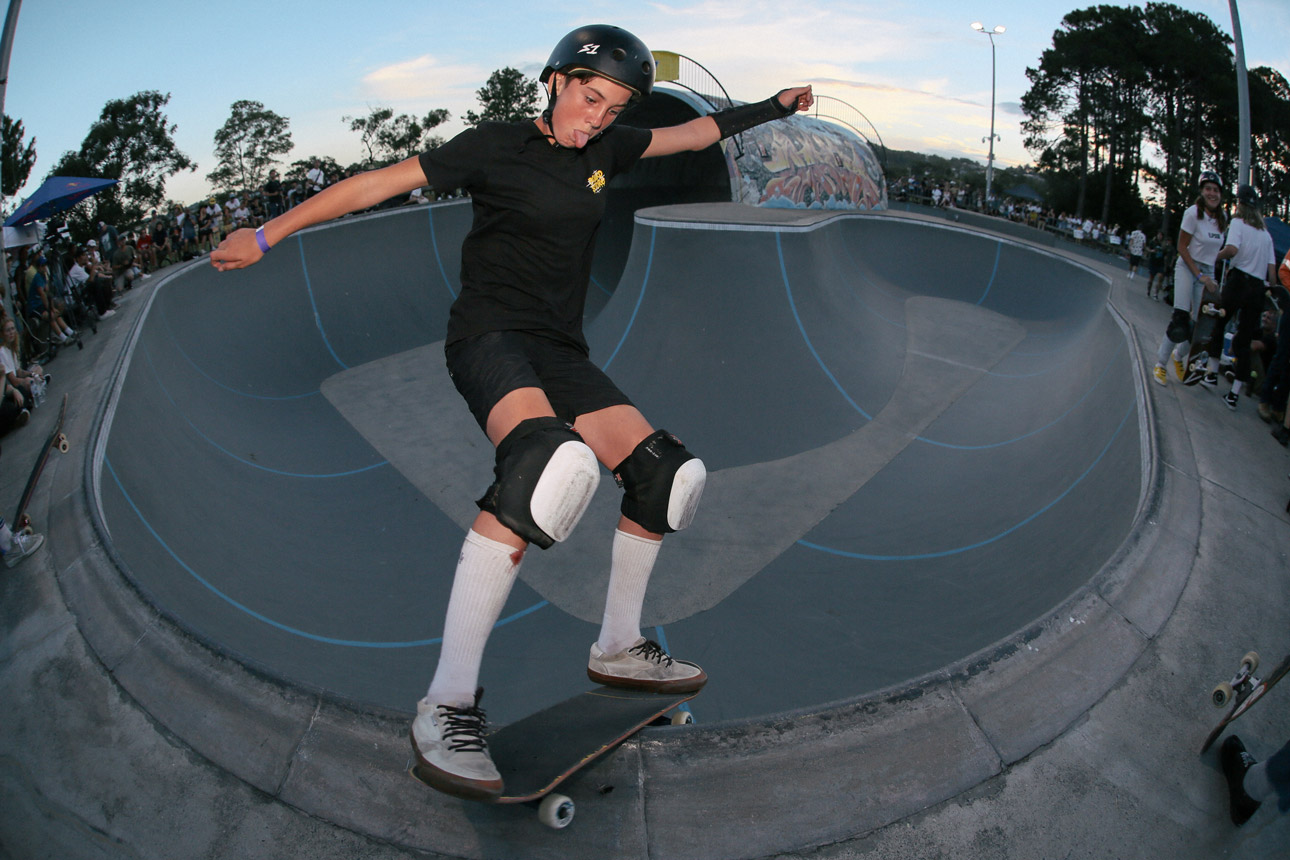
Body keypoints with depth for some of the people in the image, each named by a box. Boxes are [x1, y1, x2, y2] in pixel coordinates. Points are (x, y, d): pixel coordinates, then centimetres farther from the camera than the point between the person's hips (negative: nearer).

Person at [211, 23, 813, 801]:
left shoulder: (606, 150, 14)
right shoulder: (497, 147, -3)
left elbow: (695, 133, 28)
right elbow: (379, 183, -3)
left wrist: (779, 105, 36)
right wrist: (268, 235, -3)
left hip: (559, 354, 8)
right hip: (491, 336, -8)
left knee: (662, 470, -1)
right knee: (550, 459, -37)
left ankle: (619, 649, 18)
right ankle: (447, 707, -35)